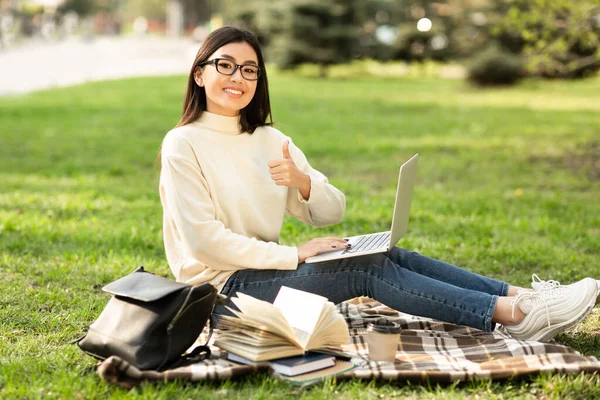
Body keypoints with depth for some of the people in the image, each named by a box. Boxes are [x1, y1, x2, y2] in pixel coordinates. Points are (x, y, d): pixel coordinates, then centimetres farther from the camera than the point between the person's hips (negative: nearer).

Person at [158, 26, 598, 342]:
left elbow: (331, 212, 8)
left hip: (269, 268, 7)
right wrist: (295, 255, -18)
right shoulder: (184, 144, -11)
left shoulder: (268, 138, 10)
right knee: (369, 269, -21)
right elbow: (204, 240, -19)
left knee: (391, 255, -12)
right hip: (223, 285, -7)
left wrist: (302, 181, -15)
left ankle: (523, 297, -18)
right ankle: (517, 316, -25)